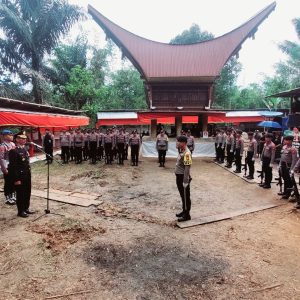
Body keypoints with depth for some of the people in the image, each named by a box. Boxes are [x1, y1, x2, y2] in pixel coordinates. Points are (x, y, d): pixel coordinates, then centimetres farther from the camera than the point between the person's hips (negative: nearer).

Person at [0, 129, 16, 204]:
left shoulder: (13, 144, 8)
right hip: (7, 168, -7)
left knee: (14, 183, 16)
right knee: (8, 183, 4)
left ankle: (12, 197, 30)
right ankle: (8, 199, 17)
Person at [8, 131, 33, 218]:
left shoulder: (24, 149, 10)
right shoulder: (13, 151, -17)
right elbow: (13, 167, -19)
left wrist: (29, 174, 16)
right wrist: (16, 179, -19)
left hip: (27, 176, 8)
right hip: (20, 176, -8)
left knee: (27, 193, 16)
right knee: (20, 194, 5)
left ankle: (26, 209, 31)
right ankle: (20, 211, 19)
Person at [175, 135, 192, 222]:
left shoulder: (186, 153, -22)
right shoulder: (181, 151, 8)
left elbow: (187, 168, -23)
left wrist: (185, 181, -23)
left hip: (183, 177, -9)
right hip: (179, 176, 9)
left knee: (186, 196, 3)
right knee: (182, 195, 20)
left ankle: (187, 215, 15)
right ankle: (184, 211, 35)